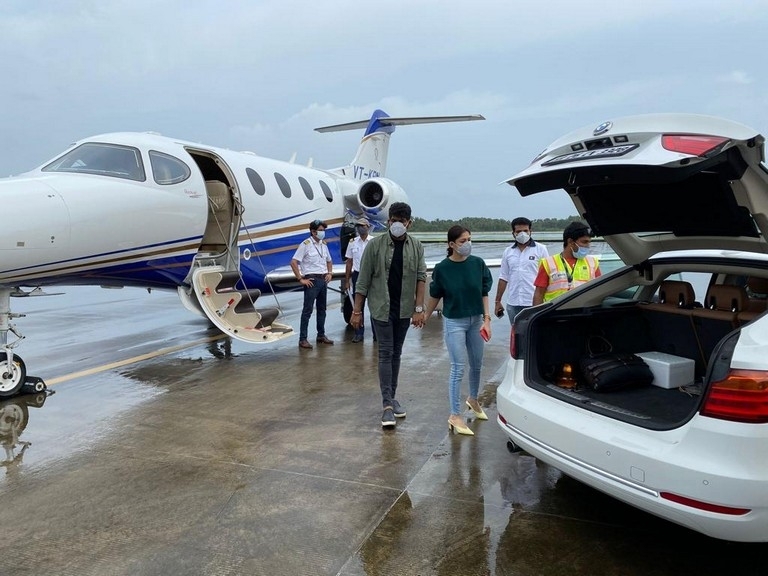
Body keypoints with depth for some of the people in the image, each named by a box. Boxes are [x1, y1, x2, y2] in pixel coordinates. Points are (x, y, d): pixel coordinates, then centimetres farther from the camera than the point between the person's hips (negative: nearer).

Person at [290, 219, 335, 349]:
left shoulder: (323, 245, 12)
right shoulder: (305, 245, -9)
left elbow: (329, 261, 26)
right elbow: (293, 262, -14)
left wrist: (330, 273, 10)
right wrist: (301, 279, -15)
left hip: (323, 280, 7)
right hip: (312, 280, -7)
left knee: (322, 309, 13)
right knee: (307, 310, -6)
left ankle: (321, 335, 24)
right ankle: (302, 339, -3)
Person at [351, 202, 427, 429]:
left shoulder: (416, 246, 1)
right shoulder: (375, 245, -7)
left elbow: (421, 277, -1)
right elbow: (363, 281, -5)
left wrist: (419, 308, -9)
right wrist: (357, 311, -6)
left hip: (405, 310, 3)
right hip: (381, 308, -3)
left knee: (396, 354, 12)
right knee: (386, 354, -4)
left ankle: (392, 398, 24)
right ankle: (387, 405, -3)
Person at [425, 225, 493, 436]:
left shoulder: (478, 263, -6)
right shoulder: (442, 268, -12)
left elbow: (484, 293, -1)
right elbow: (435, 296, 0)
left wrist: (487, 319, -7)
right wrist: (425, 316, 9)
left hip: (476, 320, 4)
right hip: (454, 322, -4)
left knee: (477, 364, 17)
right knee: (458, 368, -4)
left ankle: (473, 399, 43)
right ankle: (455, 416, 7)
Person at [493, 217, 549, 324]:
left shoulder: (541, 249, 2)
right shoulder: (508, 252, 12)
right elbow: (503, 278, 14)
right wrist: (498, 301, 11)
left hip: (534, 302, -4)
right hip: (513, 304, 4)